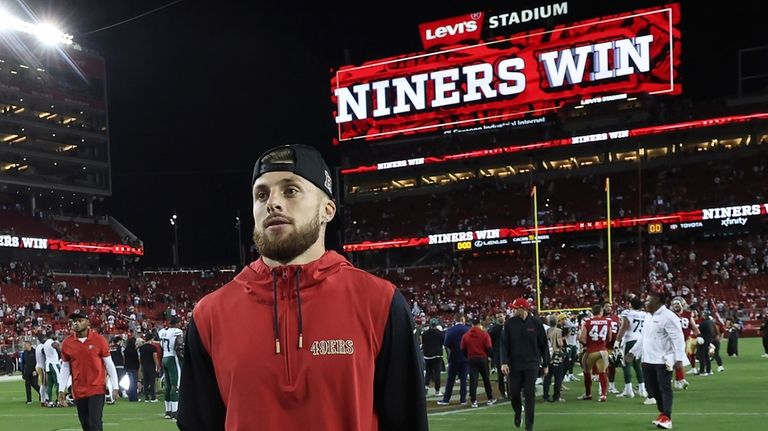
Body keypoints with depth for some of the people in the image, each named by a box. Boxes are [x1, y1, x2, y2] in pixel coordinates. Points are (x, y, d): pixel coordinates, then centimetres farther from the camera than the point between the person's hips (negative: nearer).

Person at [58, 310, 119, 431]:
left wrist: (115, 387, -4)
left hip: (97, 389, -3)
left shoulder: (99, 340, -6)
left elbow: (109, 364, -2)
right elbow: (65, 368, 11)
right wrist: (61, 390, 7)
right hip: (78, 391, 3)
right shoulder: (67, 343, 2)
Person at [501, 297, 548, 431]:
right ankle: (518, 412, 32)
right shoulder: (509, 323, 0)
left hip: (531, 365, -1)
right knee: (513, 393, 2)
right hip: (514, 364, 2)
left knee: (529, 394, -3)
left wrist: (545, 364, 6)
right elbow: (504, 344, 1)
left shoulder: (535, 323, -3)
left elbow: (543, 345, 4)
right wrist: (504, 362, -10)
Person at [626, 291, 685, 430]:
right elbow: (643, 338, 26)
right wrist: (633, 352, 24)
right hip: (648, 360, 9)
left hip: (663, 360, -9)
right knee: (652, 388, 13)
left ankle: (667, 417, -1)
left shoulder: (668, 316, -13)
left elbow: (678, 338, -18)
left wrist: (679, 358, -23)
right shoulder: (649, 317, 16)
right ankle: (662, 412, 27)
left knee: (664, 388, -5)